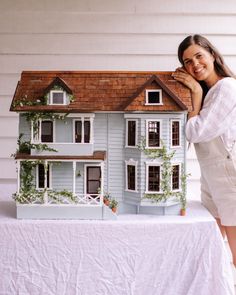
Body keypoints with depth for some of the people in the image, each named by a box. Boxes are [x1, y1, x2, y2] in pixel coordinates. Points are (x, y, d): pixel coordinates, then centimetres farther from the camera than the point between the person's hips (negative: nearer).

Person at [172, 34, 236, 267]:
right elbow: (192, 132, 10)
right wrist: (196, 93, 5)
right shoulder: (208, 91, 15)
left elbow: (194, 133, -16)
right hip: (211, 177, 9)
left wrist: (196, 93, -7)